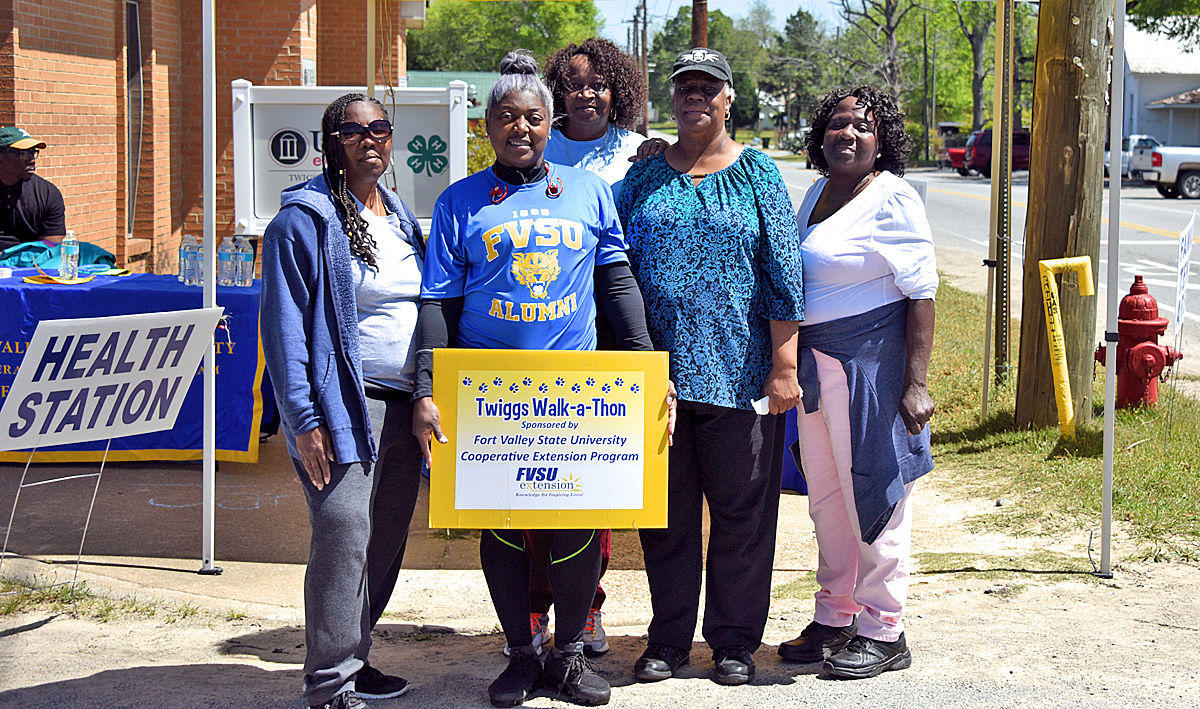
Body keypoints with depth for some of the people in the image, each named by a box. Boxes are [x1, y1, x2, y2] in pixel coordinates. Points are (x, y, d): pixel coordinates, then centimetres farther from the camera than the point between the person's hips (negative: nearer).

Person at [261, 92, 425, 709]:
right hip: (343, 407, -7)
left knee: (386, 542, 10)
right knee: (344, 539, -12)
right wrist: (304, 420, -17)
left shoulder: (400, 217, 16)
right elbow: (285, 326, -11)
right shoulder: (305, 219, -7)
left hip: (402, 405, 7)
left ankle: (351, 659, 24)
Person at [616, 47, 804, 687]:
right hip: (658, 371, 2)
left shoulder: (757, 174, 4)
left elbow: (783, 273, 0)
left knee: (741, 511, 4)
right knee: (665, 510, 8)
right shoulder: (645, 176, 10)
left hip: (738, 372, -2)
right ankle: (668, 639, 20)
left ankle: (735, 641, 17)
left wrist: (784, 366, -6)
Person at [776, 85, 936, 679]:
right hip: (814, 363, 8)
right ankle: (834, 618, 25)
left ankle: (883, 633, 10)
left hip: (872, 363, -8)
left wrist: (915, 384, -20)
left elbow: (921, 295, -14)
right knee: (825, 496, 13)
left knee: (871, 495, -1)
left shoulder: (892, 199, -10)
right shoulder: (817, 193, 13)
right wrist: (790, 366, 18)